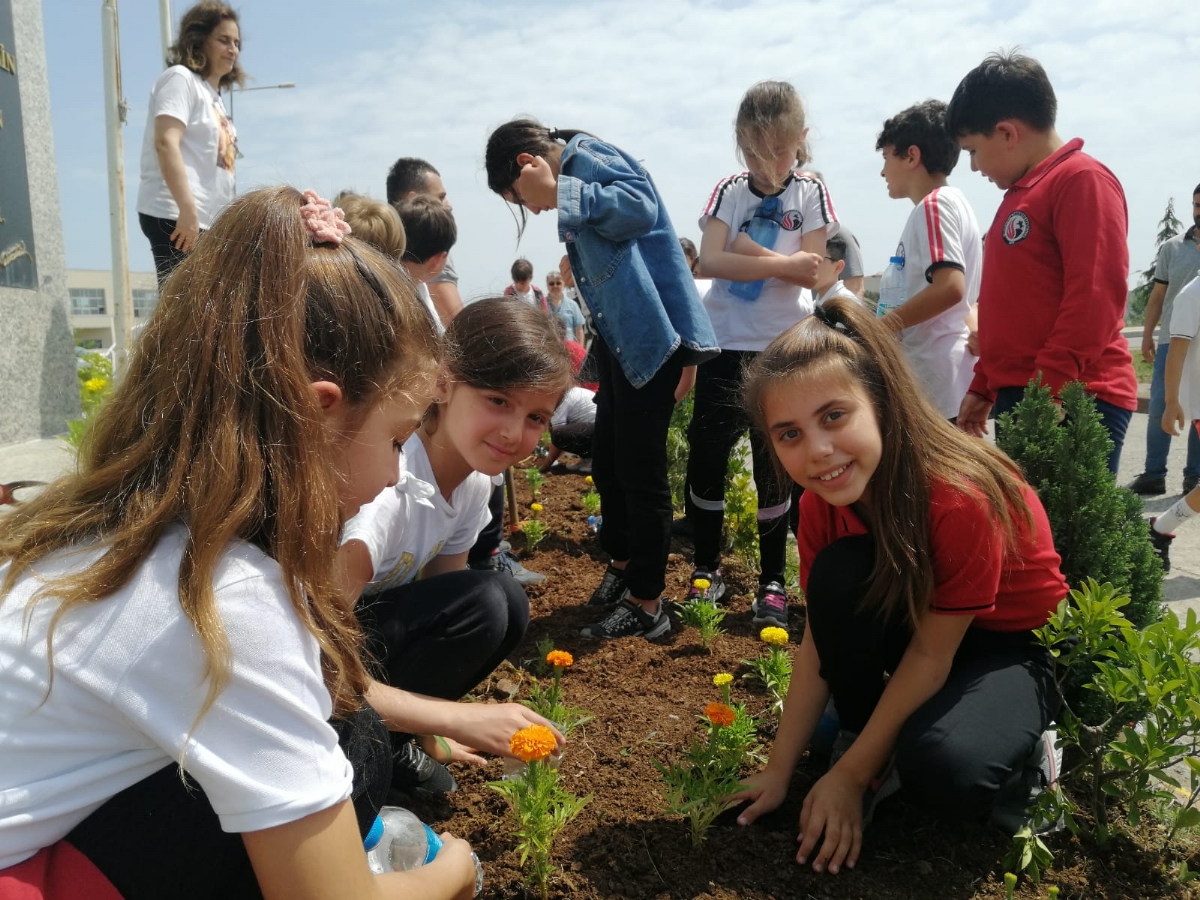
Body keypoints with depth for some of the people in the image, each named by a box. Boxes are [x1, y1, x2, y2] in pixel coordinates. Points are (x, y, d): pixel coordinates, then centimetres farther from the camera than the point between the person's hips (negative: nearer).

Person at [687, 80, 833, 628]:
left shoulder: (810, 195, 1)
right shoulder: (728, 192, 4)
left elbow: (811, 273, -10)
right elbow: (708, 261, -12)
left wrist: (749, 252, -15)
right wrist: (782, 263, -18)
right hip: (723, 343, 2)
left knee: (773, 464, 4)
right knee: (705, 454, 3)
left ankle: (773, 581, 17)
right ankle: (707, 568, 21)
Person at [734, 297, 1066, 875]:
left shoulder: (961, 497, -34)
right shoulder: (823, 498, -16)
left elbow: (931, 655, -24)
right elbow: (820, 639, -11)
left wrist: (849, 773, -20)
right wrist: (780, 769, -10)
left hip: (1017, 644, -5)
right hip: (912, 620, 5)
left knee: (943, 769, -34)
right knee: (838, 574, -27)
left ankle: (1025, 749, 2)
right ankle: (868, 742, -6)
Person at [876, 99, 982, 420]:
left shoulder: (933, 205, -11)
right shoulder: (953, 202, 19)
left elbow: (950, 287, -24)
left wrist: (883, 326, -16)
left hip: (935, 368, -10)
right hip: (938, 364, 10)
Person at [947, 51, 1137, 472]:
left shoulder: (1083, 180, -9)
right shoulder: (1022, 194, 19)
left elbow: (1095, 299, -19)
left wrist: (1044, 392, -22)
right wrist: (983, 388, 20)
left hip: (1074, 401, -9)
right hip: (1020, 395, 9)